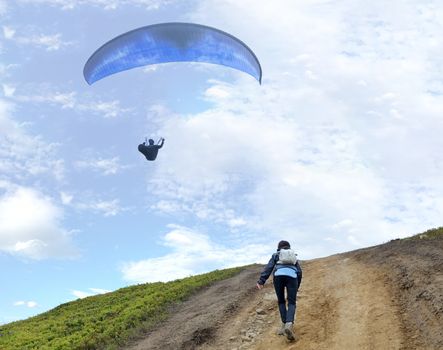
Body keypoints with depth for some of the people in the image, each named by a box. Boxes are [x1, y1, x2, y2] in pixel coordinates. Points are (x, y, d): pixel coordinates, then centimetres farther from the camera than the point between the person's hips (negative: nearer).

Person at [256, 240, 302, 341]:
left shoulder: (276, 255, 27)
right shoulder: (294, 257, 34)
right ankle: (289, 325, -26)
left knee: (281, 301, 20)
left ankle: (284, 324, 11)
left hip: (279, 276, 0)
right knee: (291, 303, -1)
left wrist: (261, 281, -1)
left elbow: (269, 267, 9)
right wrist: (297, 286, 33)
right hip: (292, 276, 0)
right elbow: (299, 272, 23)